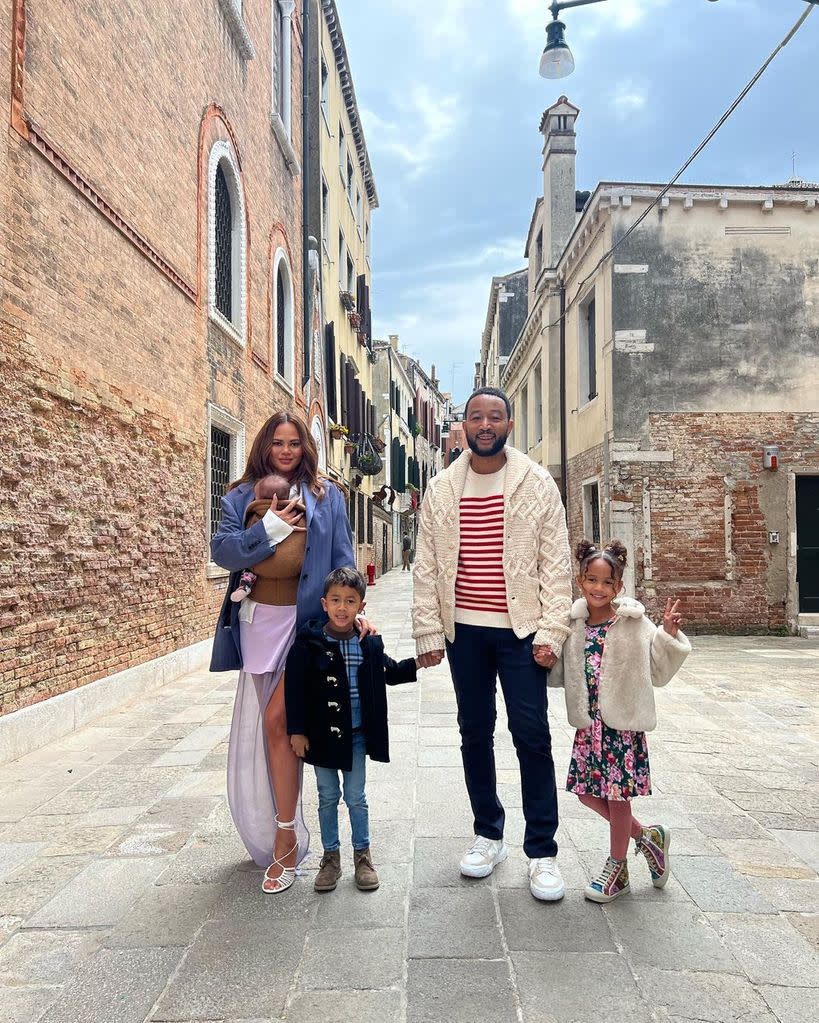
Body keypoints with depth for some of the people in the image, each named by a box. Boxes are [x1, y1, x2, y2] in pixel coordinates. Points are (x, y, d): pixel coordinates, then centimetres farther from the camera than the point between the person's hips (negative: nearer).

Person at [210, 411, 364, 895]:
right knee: (259, 726, 10)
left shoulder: (326, 496, 7)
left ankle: (285, 840, 1)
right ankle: (280, 834, 29)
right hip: (259, 620, 3)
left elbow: (343, 560, 4)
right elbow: (221, 550, -2)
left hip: (308, 620, -3)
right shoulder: (243, 496, 11)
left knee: (277, 719, -12)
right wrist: (270, 528, -12)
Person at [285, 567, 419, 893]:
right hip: (323, 734, -1)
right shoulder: (309, 643, -13)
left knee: (356, 798, 12)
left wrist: (418, 664, -1)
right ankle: (331, 856, 30)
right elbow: (295, 689, -11)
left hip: (357, 734, 1)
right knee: (327, 798, 14)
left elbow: (390, 672, 13)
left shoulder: (369, 643, -4)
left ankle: (362, 855, 30)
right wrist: (297, 731, -11)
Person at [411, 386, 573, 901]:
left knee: (532, 737, -1)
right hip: (464, 630, 3)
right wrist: (429, 632, 1)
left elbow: (556, 564, -3)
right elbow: (427, 566, 6)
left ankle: (542, 852, 14)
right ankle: (489, 834, 30)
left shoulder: (537, 483, -1)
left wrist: (551, 632, -10)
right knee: (475, 734, 12)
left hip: (520, 629, -2)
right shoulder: (442, 488, 5)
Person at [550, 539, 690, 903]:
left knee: (618, 793, 5)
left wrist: (668, 634, -19)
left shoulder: (635, 624, -9)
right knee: (586, 790, 11)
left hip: (623, 721, -5)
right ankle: (646, 835, 33)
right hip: (589, 722, 5)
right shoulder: (574, 625, 3)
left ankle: (616, 868, 28)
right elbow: (561, 674, 14)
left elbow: (657, 671, -8)